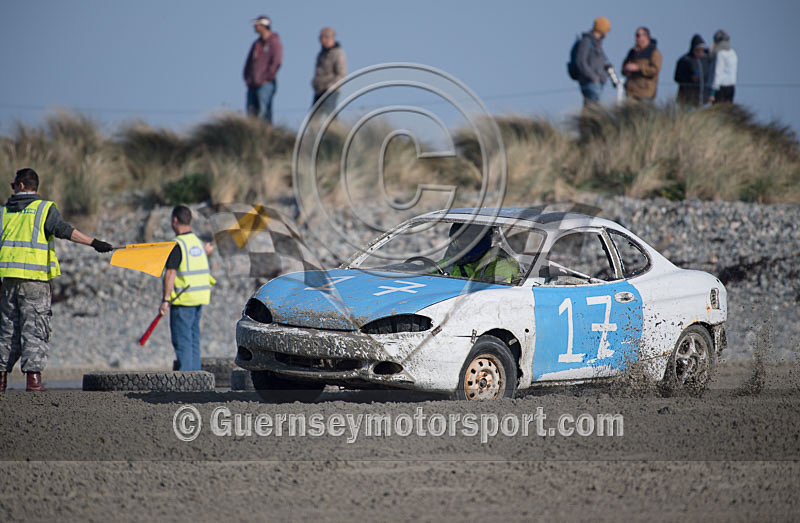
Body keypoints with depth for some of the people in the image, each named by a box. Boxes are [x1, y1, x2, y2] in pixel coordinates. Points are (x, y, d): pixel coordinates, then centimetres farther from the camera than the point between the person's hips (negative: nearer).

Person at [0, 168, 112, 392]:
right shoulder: (45, 209, -1)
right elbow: (64, 230, -17)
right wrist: (93, 242, -21)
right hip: (35, 281, -4)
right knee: (35, 330, -2)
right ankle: (33, 376, -11)